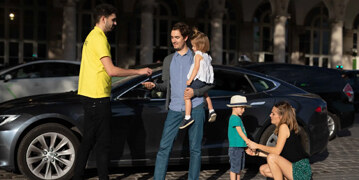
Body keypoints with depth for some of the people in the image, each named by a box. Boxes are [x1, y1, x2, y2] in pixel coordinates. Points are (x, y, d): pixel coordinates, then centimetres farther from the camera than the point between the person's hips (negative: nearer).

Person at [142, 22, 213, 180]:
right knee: (164, 146, -6)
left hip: (195, 108, -2)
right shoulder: (168, 60, 14)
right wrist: (154, 85, -5)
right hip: (174, 109, 2)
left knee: (195, 148, 4)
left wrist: (196, 92, -10)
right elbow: (166, 85, 16)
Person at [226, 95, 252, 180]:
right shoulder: (234, 118, -14)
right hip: (235, 147, -10)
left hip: (240, 147, 10)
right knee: (234, 167, -3)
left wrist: (247, 141, 14)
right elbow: (240, 132, -16)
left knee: (239, 167, 16)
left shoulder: (238, 118, 16)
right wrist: (247, 141, -12)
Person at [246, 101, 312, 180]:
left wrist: (257, 146, -8)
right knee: (263, 169, 8)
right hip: (294, 166, 10)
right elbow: (278, 153, 14)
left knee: (271, 158, -25)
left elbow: (277, 151, -18)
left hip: (302, 171, -10)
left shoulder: (284, 126, -13)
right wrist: (257, 153, 11)